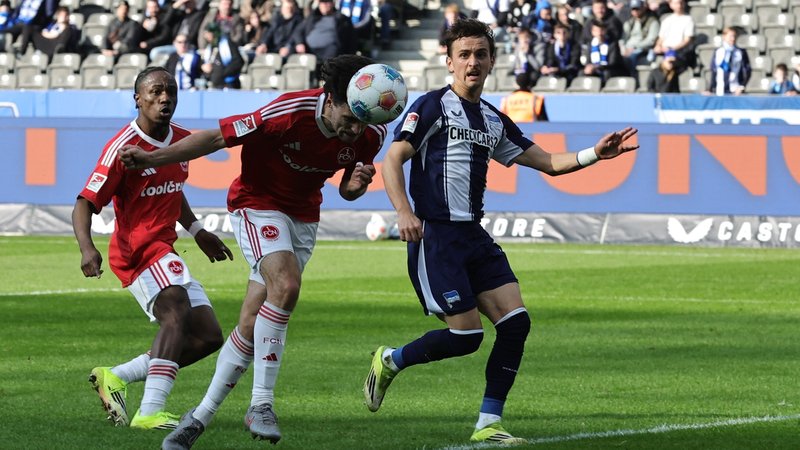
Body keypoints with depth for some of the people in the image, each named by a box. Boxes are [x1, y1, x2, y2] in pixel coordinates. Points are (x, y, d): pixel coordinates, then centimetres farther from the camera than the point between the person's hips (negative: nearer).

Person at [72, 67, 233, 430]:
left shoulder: (180, 139, 9)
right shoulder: (123, 148, -16)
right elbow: (84, 204, -20)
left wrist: (196, 230, 25)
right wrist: (87, 248, -36)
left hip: (164, 249, 9)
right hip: (138, 248, -9)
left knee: (208, 337, 4)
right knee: (177, 310, -33)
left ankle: (116, 377, 10)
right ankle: (150, 412, -42)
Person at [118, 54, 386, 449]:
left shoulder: (370, 134, -12)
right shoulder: (291, 112, -28)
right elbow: (220, 137, -21)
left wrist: (356, 184, -19)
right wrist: (153, 158, -23)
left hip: (303, 216, 5)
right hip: (258, 204, -5)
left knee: (251, 327, 2)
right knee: (285, 285, -30)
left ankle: (202, 415, 13)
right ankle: (261, 403, -24)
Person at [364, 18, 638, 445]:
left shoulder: (495, 121, 17)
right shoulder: (433, 106, -4)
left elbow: (548, 162, 21)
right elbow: (392, 160, -11)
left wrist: (595, 153, 5)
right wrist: (404, 212, -26)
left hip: (475, 235, 7)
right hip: (435, 234, -7)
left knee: (515, 321, -6)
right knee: (466, 334, -11)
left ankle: (487, 425, 0)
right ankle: (389, 361, 15)